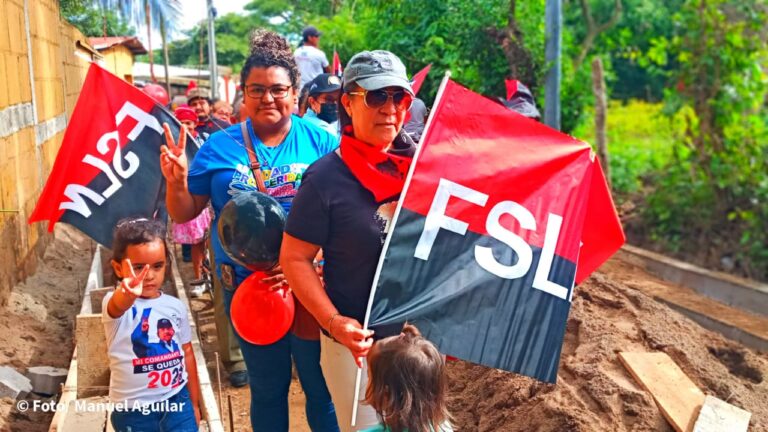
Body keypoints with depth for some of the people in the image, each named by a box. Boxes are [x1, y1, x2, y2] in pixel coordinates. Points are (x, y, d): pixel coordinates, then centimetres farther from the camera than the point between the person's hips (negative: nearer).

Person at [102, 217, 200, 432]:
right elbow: (119, 305, -38)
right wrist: (128, 294, -62)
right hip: (134, 410, -2)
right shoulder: (114, 304, -13)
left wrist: (194, 403, 12)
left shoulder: (175, 306, 0)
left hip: (177, 399, 3)